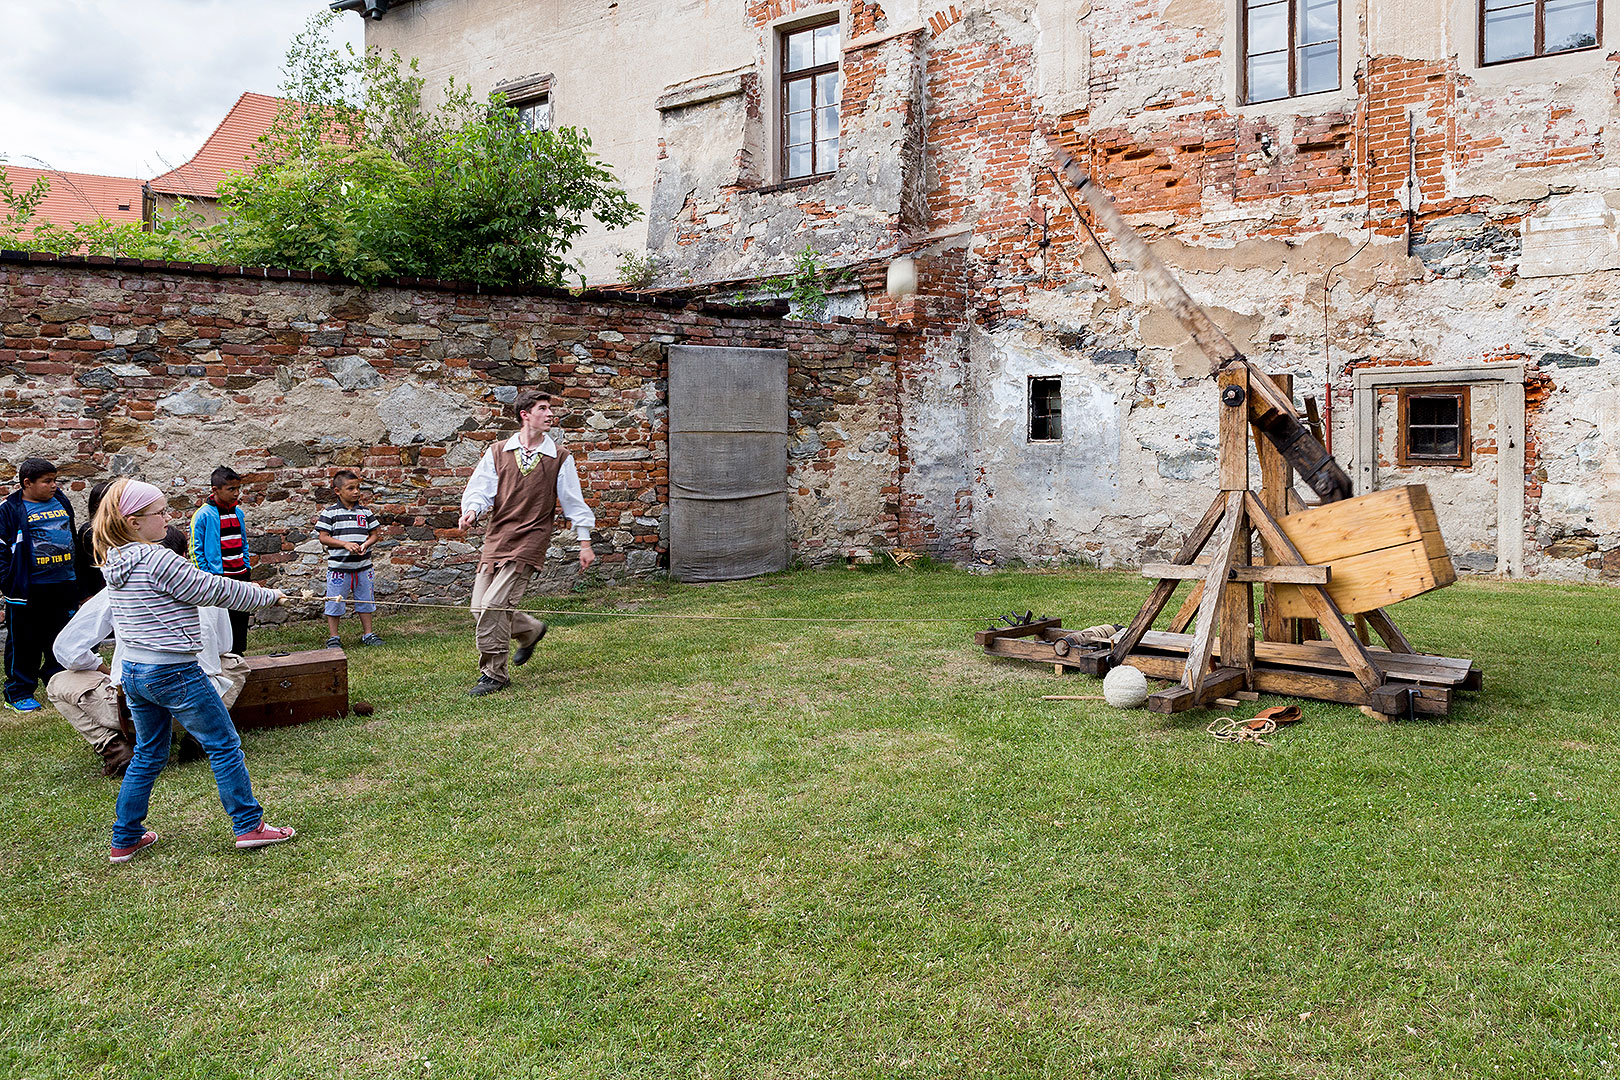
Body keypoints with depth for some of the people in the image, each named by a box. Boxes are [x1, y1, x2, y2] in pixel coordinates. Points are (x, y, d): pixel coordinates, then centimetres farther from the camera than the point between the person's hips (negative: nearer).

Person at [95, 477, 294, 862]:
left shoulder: (114, 563, 7)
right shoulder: (157, 560, -20)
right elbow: (212, 590, -13)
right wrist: (268, 596, 0)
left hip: (133, 672, 9)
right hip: (174, 672, -9)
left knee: (147, 754, 21)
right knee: (223, 745, 4)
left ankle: (125, 839, 27)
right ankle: (249, 825, 11)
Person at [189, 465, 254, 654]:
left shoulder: (238, 513, 9)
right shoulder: (203, 515, -10)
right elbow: (196, 549, -8)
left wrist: (248, 567, 12)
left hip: (241, 575, 6)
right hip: (218, 577, -6)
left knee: (241, 618, 11)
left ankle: (238, 653, 22)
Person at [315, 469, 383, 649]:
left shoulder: (365, 512, 6)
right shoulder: (330, 513, -4)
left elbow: (374, 534, 10)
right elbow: (323, 537, -7)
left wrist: (366, 544, -11)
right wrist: (345, 544, -18)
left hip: (362, 566, 3)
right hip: (338, 566, -3)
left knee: (365, 601, 11)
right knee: (334, 602, 4)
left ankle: (368, 634, 23)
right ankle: (333, 637, 16)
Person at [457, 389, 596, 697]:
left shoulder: (559, 458, 5)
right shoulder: (497, 453, 9)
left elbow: (574, 501, 8)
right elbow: (479, 489, 7)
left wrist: (585, 543, 8)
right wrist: (472, 510, -16)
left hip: (530, 541, -4)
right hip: (496, 539, 4)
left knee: (494, 605, -15)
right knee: (480, 609, 3)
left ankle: (494, 674, 0)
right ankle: (531, 631, 32)